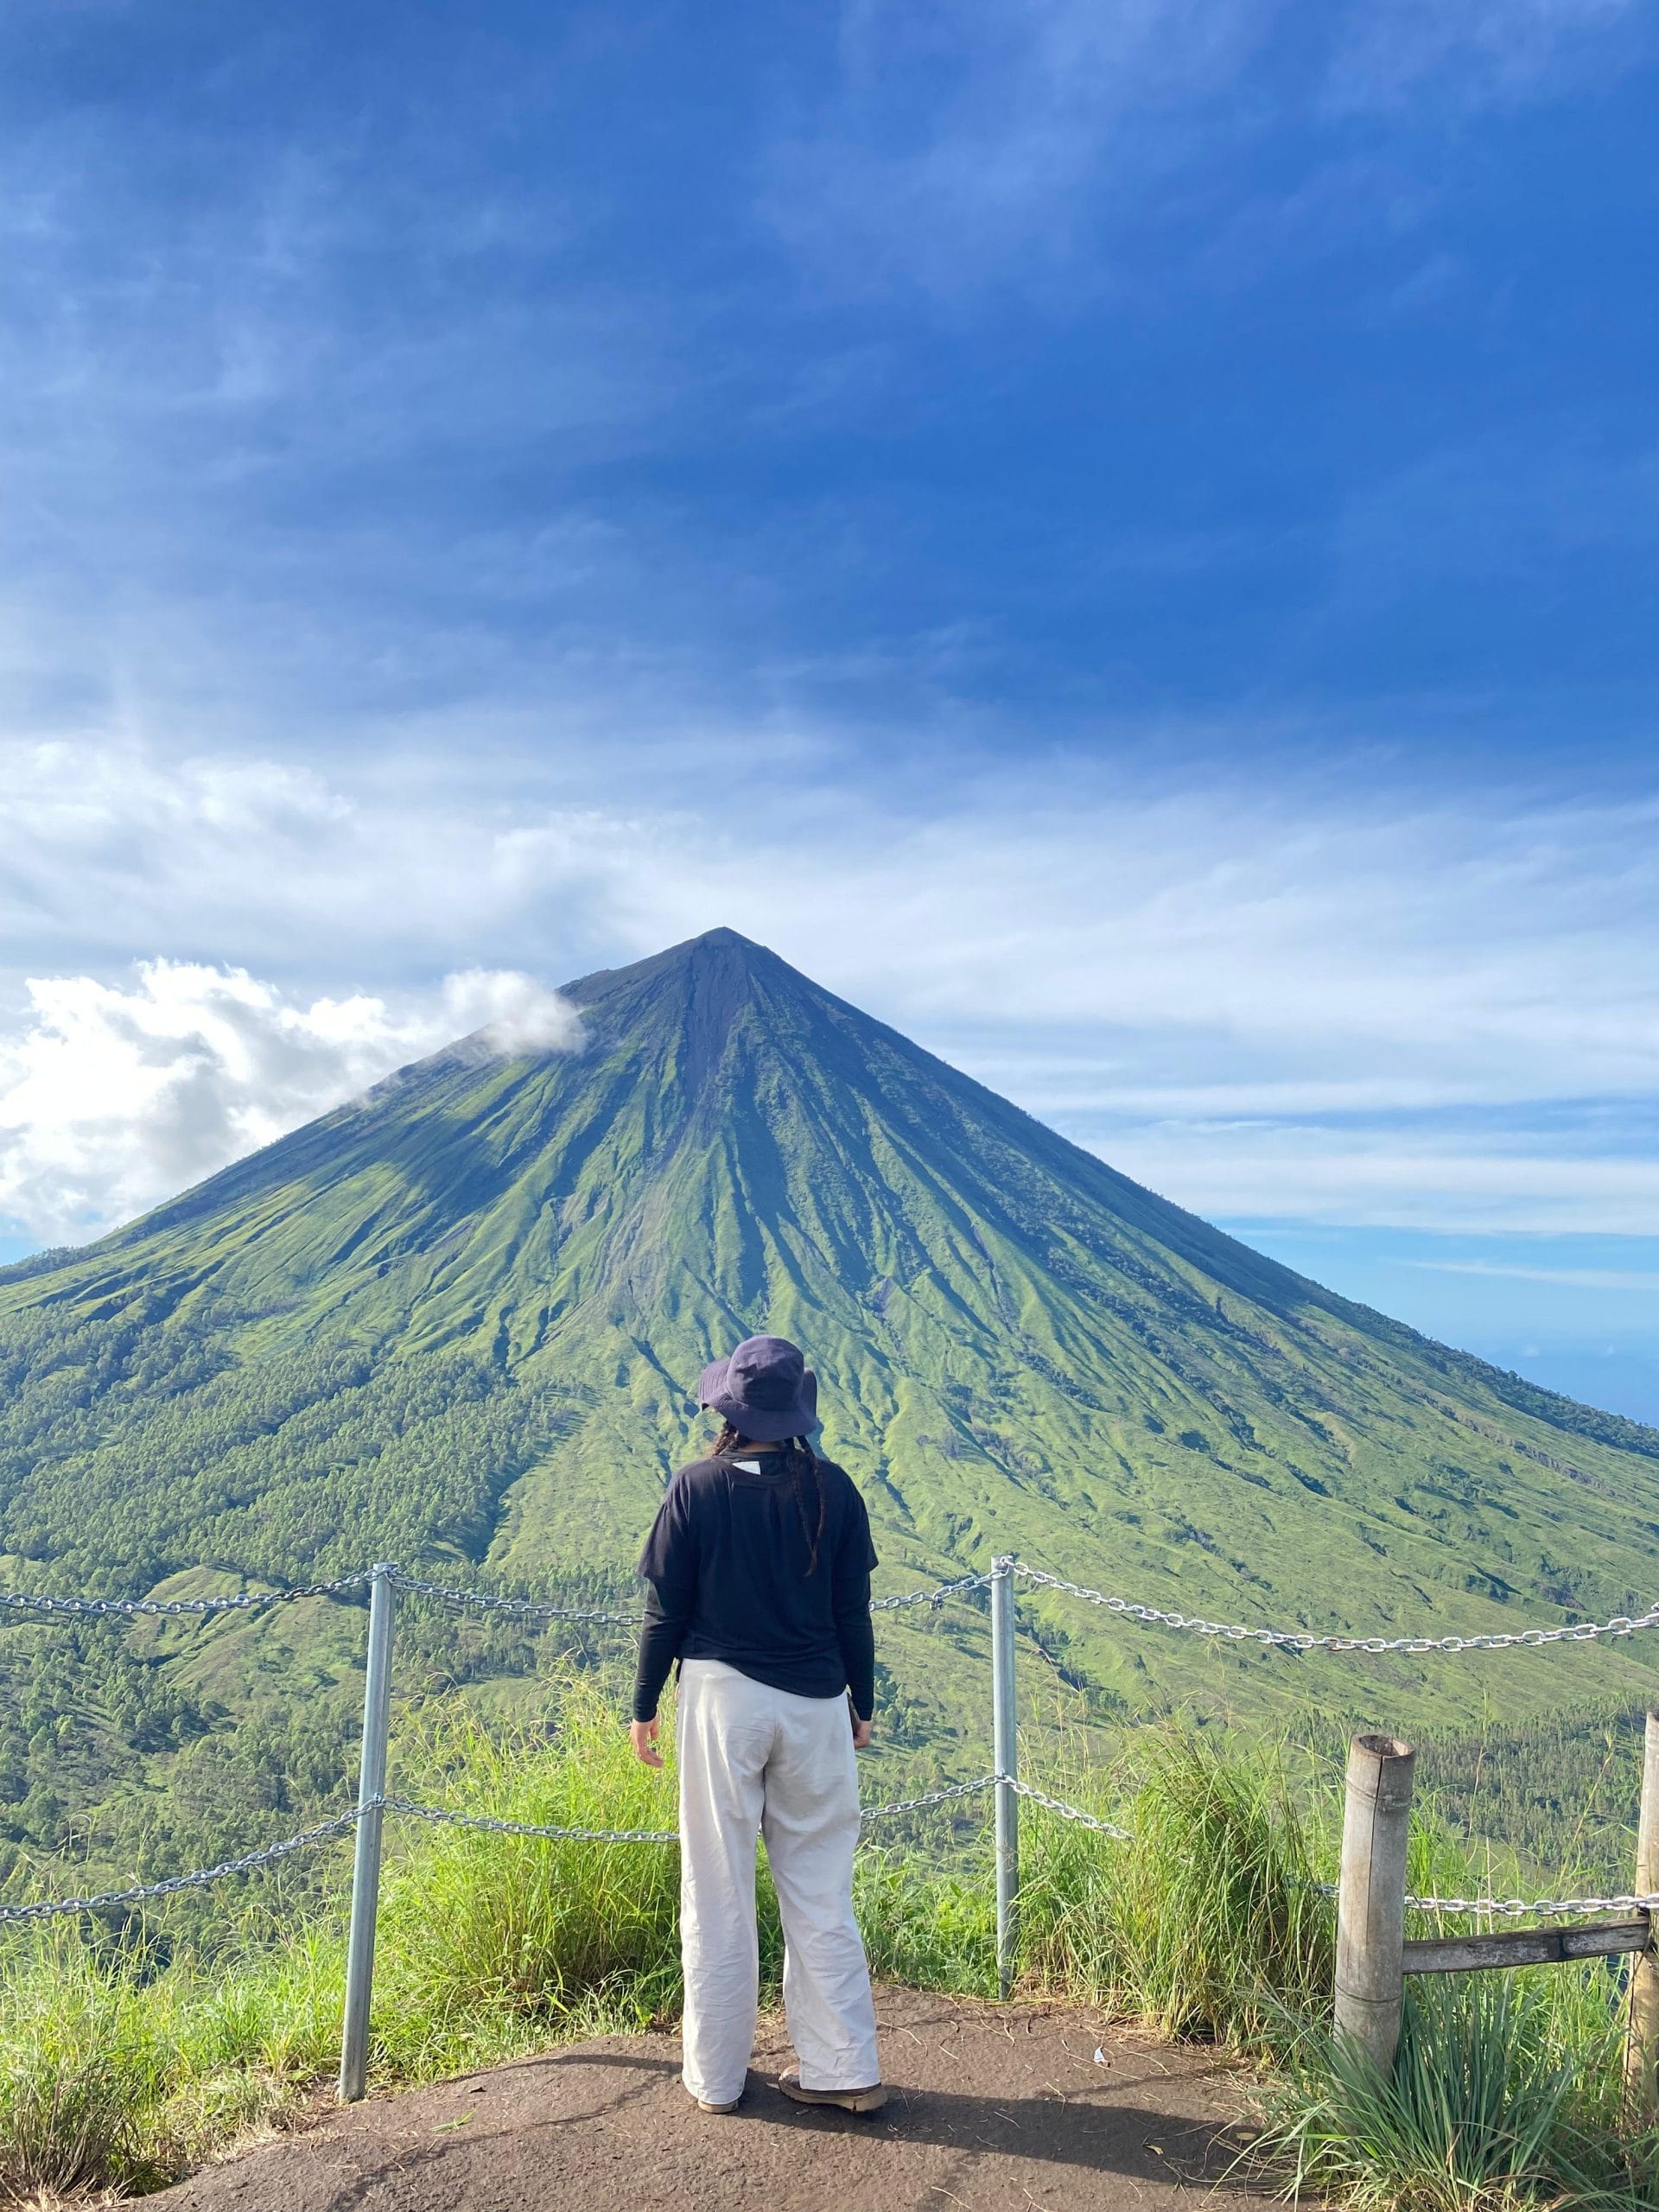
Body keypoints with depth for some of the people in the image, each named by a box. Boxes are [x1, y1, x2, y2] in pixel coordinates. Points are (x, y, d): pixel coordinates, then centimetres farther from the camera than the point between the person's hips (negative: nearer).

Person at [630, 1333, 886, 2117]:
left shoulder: (697, 1487, -9)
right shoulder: (832, 1490, -4)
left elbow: (665, 1610, -5)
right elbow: (853, 1611, 2)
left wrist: (644, 1706, 7)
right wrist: (863, 1703, 14)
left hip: (722, 1698, -2)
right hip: (815, 1703, 2)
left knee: (717, 1893, 11)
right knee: (820, 1892, 13)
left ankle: (715, 2075, 23)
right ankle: (844, 2069, 19)